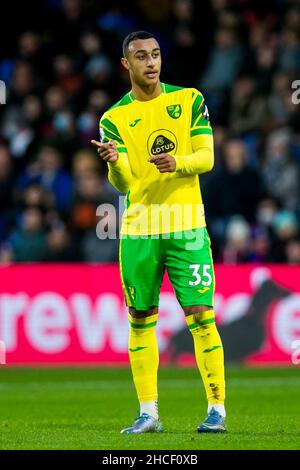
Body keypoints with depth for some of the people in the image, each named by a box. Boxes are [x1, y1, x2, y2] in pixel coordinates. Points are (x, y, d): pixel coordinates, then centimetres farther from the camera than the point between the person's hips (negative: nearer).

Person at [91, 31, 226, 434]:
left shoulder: (189, 100, 6)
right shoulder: (114, 119, 5)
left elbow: (207, 158, 1)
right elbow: (123, 184, -4)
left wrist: (177, 162, -20)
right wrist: (114, 162, -27)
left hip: (187, 226, -1)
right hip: (138, 230, 1)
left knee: (201, 316, -7)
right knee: (140, 321, 3)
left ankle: (217, 409, -1)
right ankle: (148, 413, 10)